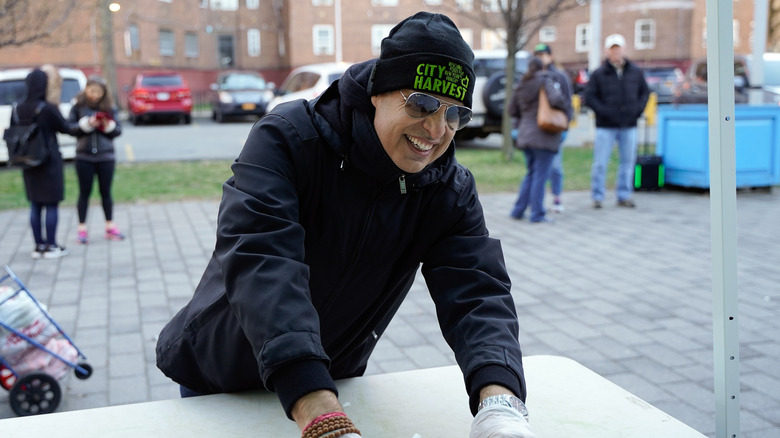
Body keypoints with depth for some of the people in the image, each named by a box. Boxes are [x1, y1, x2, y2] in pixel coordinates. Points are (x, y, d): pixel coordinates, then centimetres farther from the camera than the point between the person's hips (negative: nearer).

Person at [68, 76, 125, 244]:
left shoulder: (109, 108, 3)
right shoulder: (78, 107, 0)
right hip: (84, 156, -1)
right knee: (84, 192, 6)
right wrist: (87, 124, -18)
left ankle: (110, 226, 20)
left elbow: (118, 130, 2)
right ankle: (82, 228, 12)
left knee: (106, 192, 10)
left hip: (106, 156, 1)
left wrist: (108, 126, -17)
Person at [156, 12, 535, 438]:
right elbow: (259, 263, -39)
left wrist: (499, 402, -45)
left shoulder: (451, 191, -13)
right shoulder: (288, 139, -26)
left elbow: (477, 290, -23)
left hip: (332, 380, 3)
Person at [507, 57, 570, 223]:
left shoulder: (521, 85, 11)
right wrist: (564, 107, -5)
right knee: (540, 175, -1)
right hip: (544, 136, -6)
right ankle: (537, 214, 2)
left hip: (525, 135, 6)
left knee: (531, 173, 17)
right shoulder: (547, 81, -7)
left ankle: (518, 210, 16)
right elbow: (556, 99, -23)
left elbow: (512, 109, 15)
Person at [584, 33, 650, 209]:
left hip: (629, 125, 3)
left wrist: (638, 109, 2)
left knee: (628, 162, 8)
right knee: (600, 163, -2)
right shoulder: (598, 74, -1)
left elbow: (645, 92, 18)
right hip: (606, 126, -3)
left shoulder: (635, 72, 9)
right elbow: (589, 97, -2)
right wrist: (604, 112, -13)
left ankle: (624, 196, 18)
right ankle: (597, 197, 7)